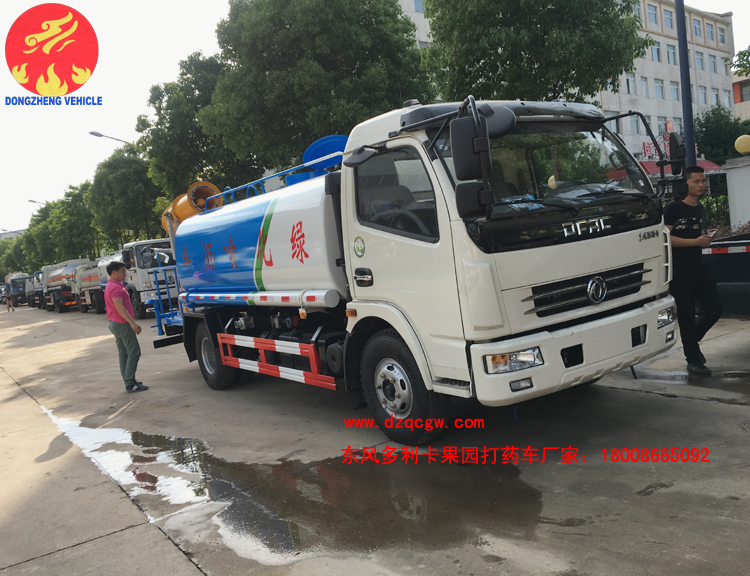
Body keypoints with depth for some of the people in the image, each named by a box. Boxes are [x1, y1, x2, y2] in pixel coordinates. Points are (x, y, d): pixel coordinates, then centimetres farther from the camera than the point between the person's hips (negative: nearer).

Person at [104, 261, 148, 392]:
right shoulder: (115, 287, -17)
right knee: (134, 353, -8)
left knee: (124, 354, 12)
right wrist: (132, 322, -31)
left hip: (115, 323, 11)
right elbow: (119, 306, -26)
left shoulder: (111, 286, 17)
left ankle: (129, 381, 17)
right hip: (122, 324, -11)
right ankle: (130, 384, -9)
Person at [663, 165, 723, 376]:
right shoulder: (673, 207, -9)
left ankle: (691, 340, 29)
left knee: (714, 310, 4)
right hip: (679, 270, -7)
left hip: (698, 267, 7)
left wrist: (706, 237, 6)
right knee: (687, 315, 0)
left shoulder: (699, 209, 14)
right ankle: (693, 360, 11)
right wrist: (696, 241, -20)